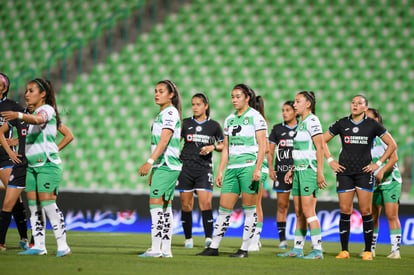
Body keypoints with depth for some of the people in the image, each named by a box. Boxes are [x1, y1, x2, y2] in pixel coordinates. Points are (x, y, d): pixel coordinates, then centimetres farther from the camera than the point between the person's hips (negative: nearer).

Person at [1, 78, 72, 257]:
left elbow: (37, 120, -32)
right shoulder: (33, 113, 19)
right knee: (33, 205, 2)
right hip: (32, 165, 9)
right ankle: (39, 246, 4)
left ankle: (63, 246, -12)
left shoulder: (47, 109, -9)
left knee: (47, 203, -14)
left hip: (48, 164, -9)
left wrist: (18, 116, -50)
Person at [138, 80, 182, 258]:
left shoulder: (170, 112, -10)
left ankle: (155, 248, -17)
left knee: (156, 203, -13)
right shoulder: (163, 114, 20)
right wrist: (153, 169, 23)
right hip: (163, 166, 10)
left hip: (166, 166, -10)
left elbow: (164, 141, -20)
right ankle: (166, 250, 8)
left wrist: (150, 162, -27)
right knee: (165, 206, 8)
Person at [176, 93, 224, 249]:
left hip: (204, 169, -1)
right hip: (186, 168, 1)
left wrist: (213, 147, -6)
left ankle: (209, 238, -13)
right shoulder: (185, 123, 6)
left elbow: (223, 145, 14)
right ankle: (188, 238, 12)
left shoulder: (214, 125, 5)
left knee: (205, 202, -14)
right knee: (186, 205, 2)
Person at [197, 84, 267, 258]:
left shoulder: (255, 117, -2)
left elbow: (262, 145, -8)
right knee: (224, 208, 4)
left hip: (249, 166, -6)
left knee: (249, 209, -1)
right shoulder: (229, 119, 16)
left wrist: (257, 168, -16)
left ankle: (245, 249, 2)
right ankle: (214, 247, 6)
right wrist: (220, 171, 13)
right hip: (232, 167, 6)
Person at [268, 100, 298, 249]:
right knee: (282, 205, 2)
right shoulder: (277, 129, 10)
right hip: (281, 171, 2)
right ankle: (282, 239, 6)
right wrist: (270, 168, -1)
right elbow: (270, 151, 11)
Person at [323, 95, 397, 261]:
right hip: (344, 172, 1)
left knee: (366, 211, -4)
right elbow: (322, 141, 13)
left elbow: (392, 144, 6)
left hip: (364, 172, -1)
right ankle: (344, 250, 5)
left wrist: (378, 163, 0)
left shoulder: (372, 125, 1)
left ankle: (368, 251, 3)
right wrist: (330, 161, 4)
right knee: (345, 211, -1)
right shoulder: (342, 124, 5)